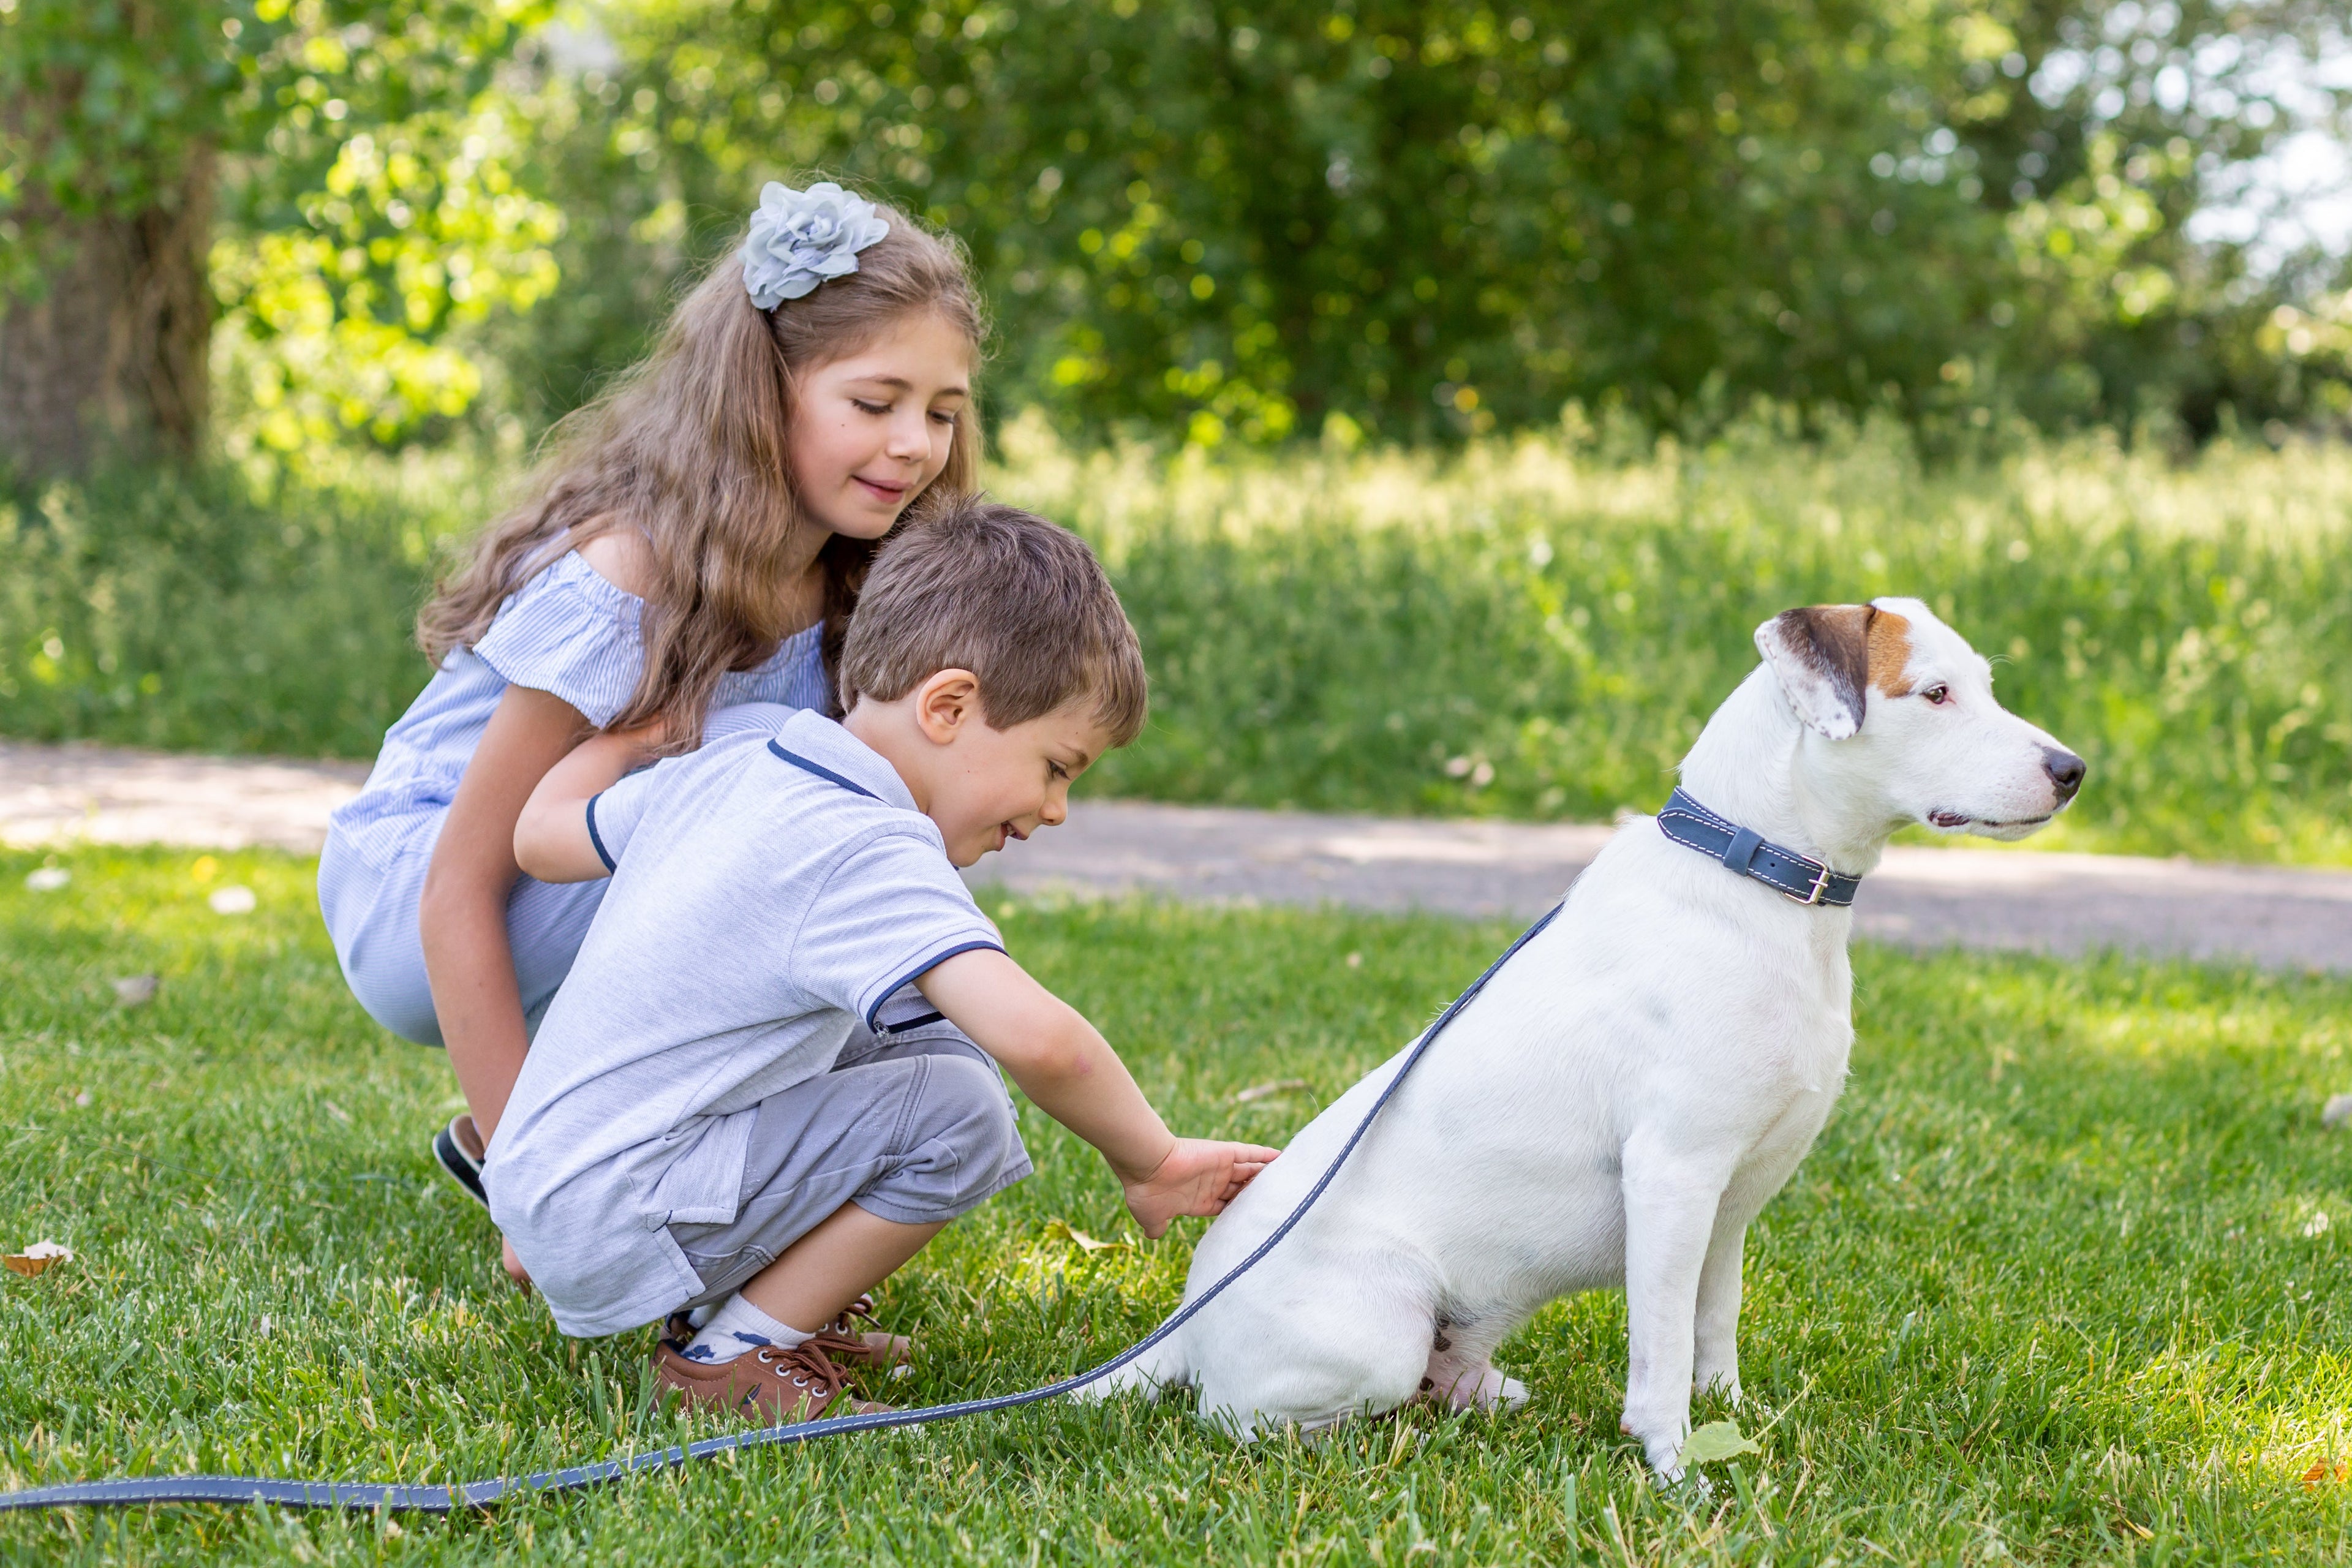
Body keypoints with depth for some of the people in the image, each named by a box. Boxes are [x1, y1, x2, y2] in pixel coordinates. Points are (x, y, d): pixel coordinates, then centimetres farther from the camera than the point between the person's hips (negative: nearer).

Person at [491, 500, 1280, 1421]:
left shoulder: (722, 772, 8)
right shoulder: (868, 854, -21)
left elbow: (540, 836, 24)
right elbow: (1036, 1038, -34)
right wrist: (1150, 1163, -18)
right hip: (609, 1228, -10)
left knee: (929, 1029, 12)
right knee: (958, 1111, -19)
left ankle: (750, 1302, 13)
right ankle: (734, 1358, -6)